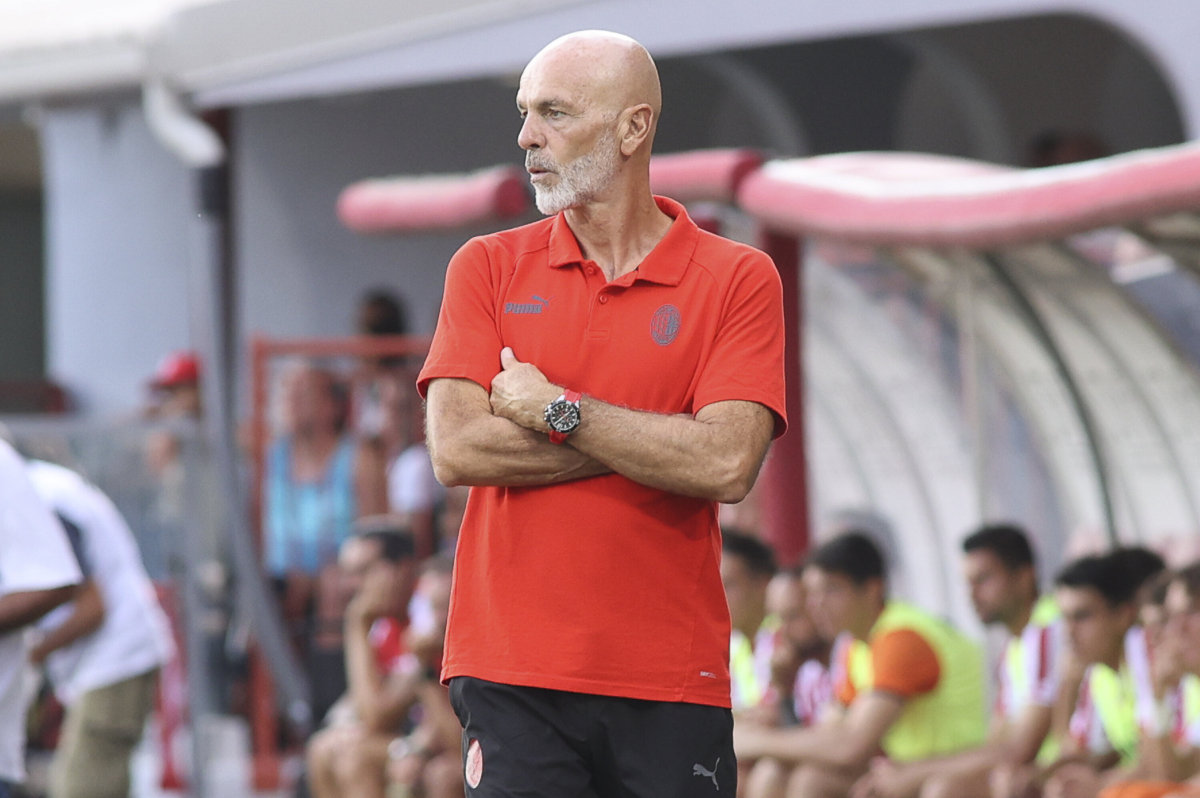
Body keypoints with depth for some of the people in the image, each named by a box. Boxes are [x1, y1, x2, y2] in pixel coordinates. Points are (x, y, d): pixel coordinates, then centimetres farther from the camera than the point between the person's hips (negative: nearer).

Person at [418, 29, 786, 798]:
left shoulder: (738, 280, 3)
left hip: (673, 681, -1)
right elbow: (456, 448, -5)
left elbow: (727, 465, -11)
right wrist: (661, 444, -6)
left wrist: (555, 411, -7)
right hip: (513, 672, 1)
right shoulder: (488, 267, 9)